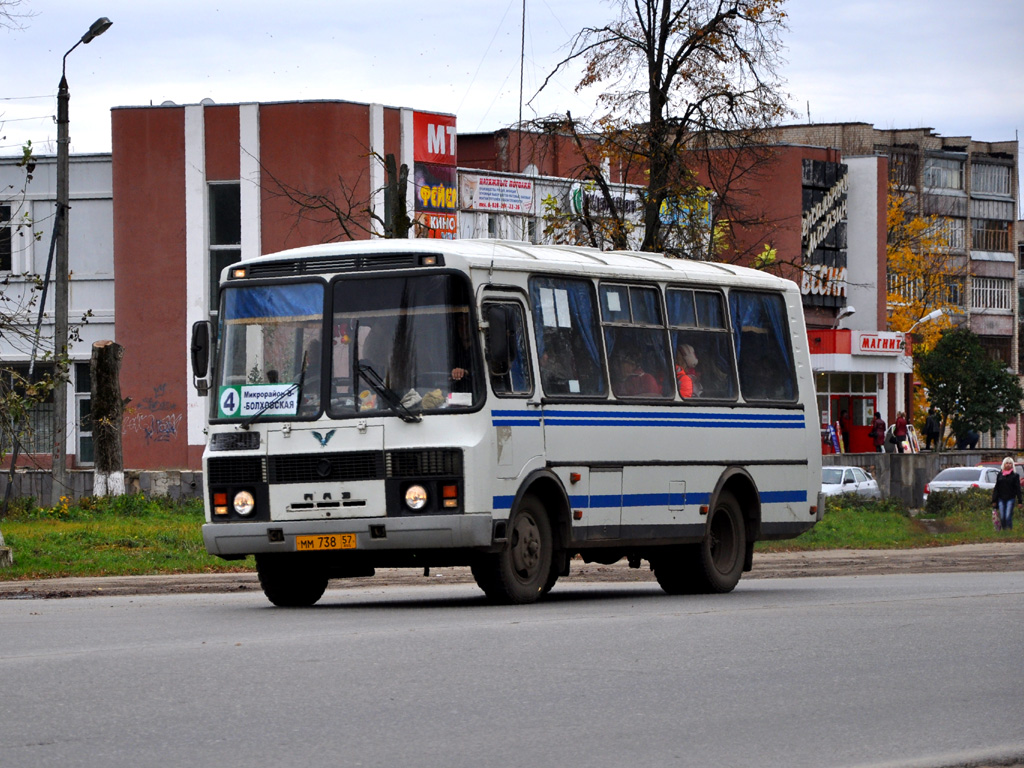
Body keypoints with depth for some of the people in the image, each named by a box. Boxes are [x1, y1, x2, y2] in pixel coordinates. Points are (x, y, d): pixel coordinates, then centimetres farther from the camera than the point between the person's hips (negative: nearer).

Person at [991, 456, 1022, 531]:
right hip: (1001, 499, 3)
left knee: (1008, 517, -10)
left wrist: (1019, 500, -5)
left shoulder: (1015, 476, 3)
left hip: (1010, 499, -3)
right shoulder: (1000, 475, 10)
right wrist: (994, 500, 9)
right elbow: (996, 488, 13)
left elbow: (1018, 489, 1)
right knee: (1002, 517, 1)